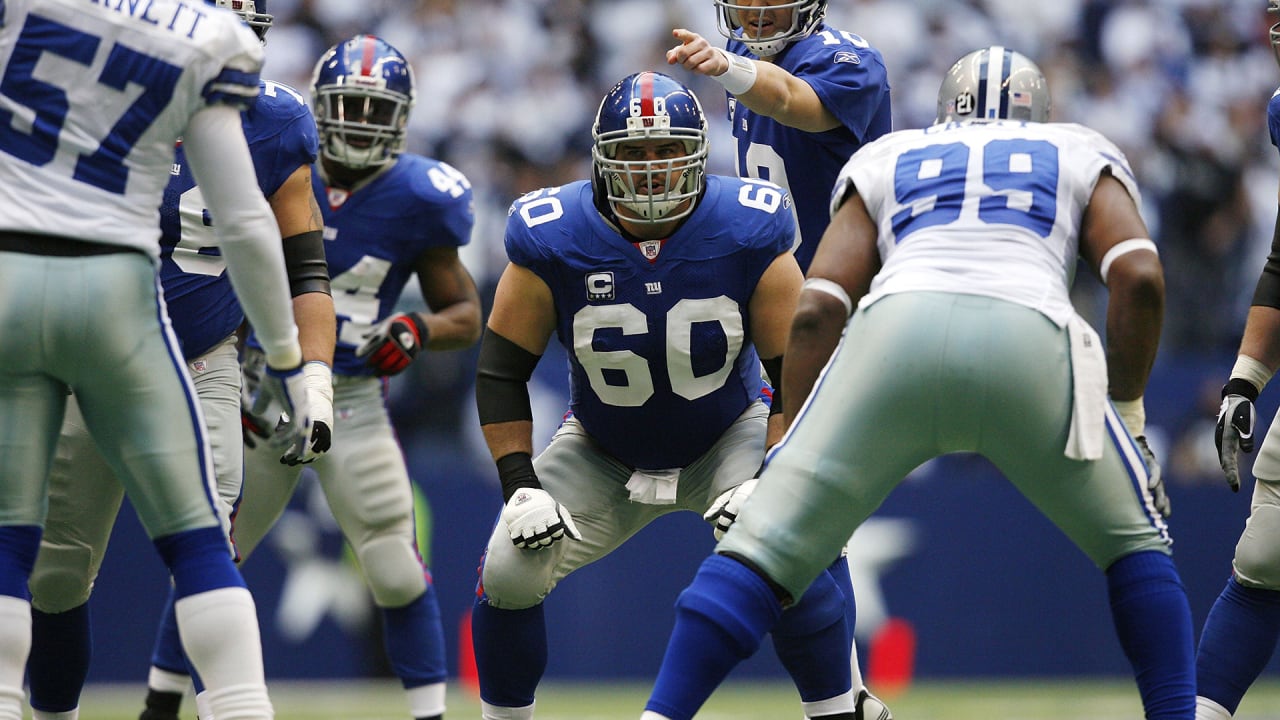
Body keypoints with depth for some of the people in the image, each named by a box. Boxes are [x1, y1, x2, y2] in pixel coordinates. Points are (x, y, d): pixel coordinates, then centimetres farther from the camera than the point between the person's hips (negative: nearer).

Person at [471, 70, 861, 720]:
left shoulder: (749, 237, -22)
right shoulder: (552, 241, -21)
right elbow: (502, 368, -11)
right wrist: (520, 487, -18)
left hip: (728, 438, -1)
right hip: (601, 454, 1)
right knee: (508, 573, -14)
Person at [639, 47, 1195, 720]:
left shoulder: (884, 164, 33)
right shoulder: (1081, 158, 32)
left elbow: (817, 311, 19)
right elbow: (1139, 278, 13)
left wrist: (792, 449, 21)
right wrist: (1127, 413, 22)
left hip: (896, 334, 0)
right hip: (1028, 340, 0)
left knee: (765, 547, 5)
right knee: (1134, 539, 21)